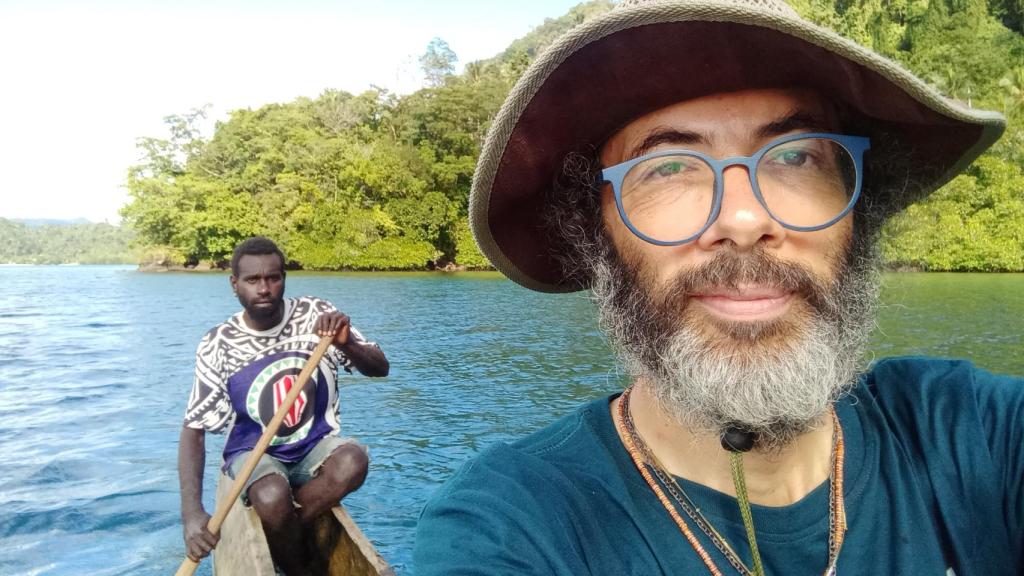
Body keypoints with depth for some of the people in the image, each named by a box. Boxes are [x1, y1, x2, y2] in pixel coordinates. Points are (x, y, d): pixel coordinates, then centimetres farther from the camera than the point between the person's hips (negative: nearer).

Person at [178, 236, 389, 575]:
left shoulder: (316, 316, -8)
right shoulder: (218, 345, -11)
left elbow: (380, 368, -7)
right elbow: (194, 429, -13)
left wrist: (346, 343, -30)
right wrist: (192, 512, -27)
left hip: (314, 446, 1)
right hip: (253, 452, -1)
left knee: (353, 461, -32)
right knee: (273, 498, -34)